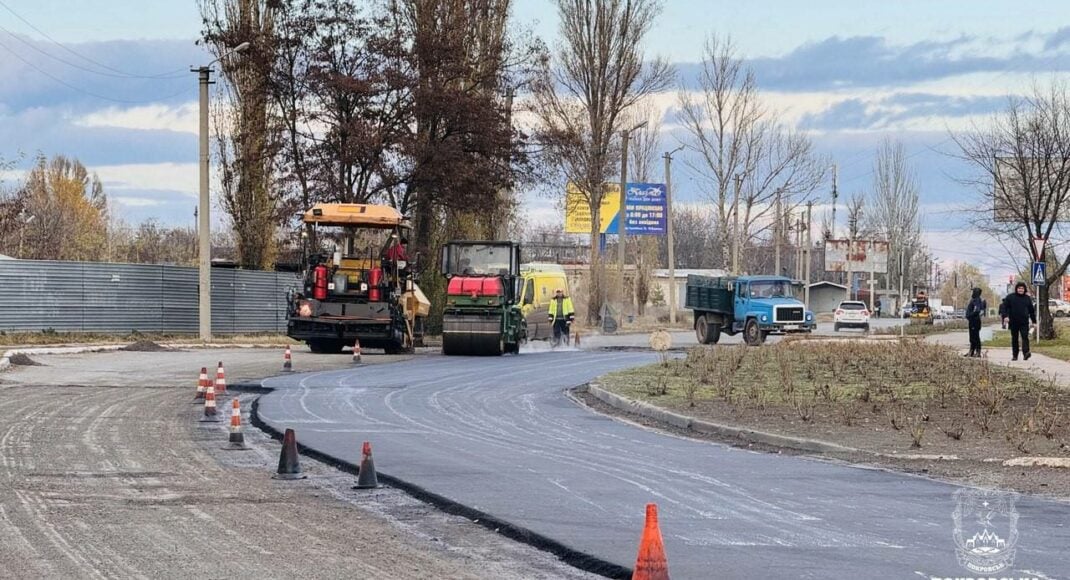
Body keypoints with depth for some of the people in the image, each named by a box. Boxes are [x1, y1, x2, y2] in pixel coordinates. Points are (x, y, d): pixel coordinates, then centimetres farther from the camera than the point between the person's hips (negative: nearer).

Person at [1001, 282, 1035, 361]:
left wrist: (1034, 321, 16)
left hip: (1024, 322, 0)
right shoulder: (1010, 297, 2)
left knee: (1025, 337, -14)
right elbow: (1004, 307, -1)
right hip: (1013, 322, 0)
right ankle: (1014, 355, 14)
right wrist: (1005, 316, -16)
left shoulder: (1027, 298, 10)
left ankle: (1026, 353, -25)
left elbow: (1031, 310, 17)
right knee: (1014, 339, 7)